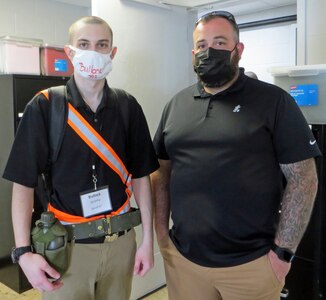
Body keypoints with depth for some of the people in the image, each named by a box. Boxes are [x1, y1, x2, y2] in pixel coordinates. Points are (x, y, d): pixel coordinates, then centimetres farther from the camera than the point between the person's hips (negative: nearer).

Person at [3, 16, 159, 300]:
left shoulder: (128, 107, -1)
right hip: (65, 244, -2)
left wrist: (148, 239, 1)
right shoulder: (44, 107, -8)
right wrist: (24, 252, -15)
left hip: (120, 240, 3)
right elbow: (24, 182, -8)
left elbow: (140, 175, 3)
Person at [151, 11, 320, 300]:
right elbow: (162, 172, 9)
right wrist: (161, 232, 4)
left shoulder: (273, 101, -6)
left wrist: (283, 251, -11)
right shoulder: (177, 104, 6)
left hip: (251, 262, -3)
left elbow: (303, 178, -8)